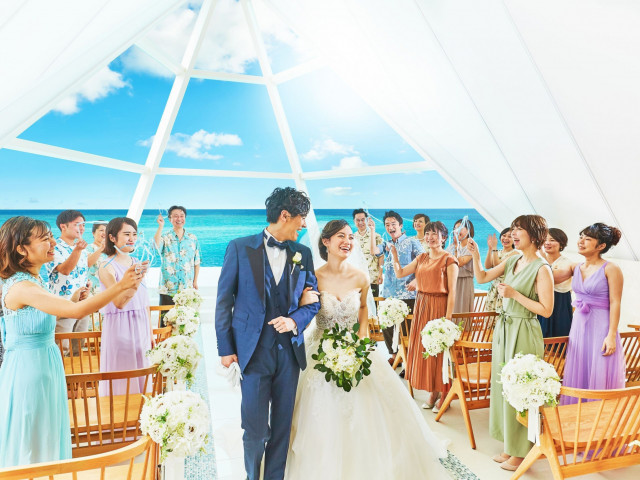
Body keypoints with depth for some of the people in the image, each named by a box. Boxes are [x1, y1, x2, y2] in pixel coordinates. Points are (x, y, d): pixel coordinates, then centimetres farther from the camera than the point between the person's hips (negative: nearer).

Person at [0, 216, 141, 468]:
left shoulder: (35, 281, 6)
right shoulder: (21, 287, -25)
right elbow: (76, 311, -34)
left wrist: (76, 297, 4)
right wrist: (120, 285, -33)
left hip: (46, 364, 9)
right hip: (29, 368, -9)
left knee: (48, 435, 20)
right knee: (31, 441, 7)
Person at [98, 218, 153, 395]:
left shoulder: (136, 262, 7)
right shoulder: (107, 267, -12)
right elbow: (119, 302, -23)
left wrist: (150, 332, 15)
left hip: (141, 327, 6)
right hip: (120, 328, -6)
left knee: (142, 379, 15)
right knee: (122, 382, 4)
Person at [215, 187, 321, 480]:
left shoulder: (303, 253, 6)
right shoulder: (240, 248, -4)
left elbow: (313, 301, 10)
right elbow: (224, 300, -2)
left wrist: (295, 320, -10)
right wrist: (226, 348, -4)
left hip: (290, 351, 3)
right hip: (254, 351, -3)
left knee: (282, 426, 13)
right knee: (255, 429, 5)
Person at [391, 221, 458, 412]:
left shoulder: (449, 260, -8)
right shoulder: (422, 258, 12)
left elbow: (452, 292, -12)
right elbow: (400, 273, 10)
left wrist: (448, 318, -18)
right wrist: (394, 254, -1)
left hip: (439, 306, -6)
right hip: (422, 306, 6)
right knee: (423, 347, 9)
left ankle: (444, 395, 15)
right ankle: (432, 392, 23)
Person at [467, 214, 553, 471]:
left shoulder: (542, 269, -14)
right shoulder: (512, 260, 6)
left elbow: (546, 310, -15)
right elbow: (482, 277, 10)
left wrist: (514, 294, -18)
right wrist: (475, 256, -4)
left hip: (523, 333, -7)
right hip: (503, 327, 7)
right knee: (502, 386, 15)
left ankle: (520, 453, 21)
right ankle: (509, 447, 31)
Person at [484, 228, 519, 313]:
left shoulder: (514, 253, -5)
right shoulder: (497, 252, 15)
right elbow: (487, 266, 0)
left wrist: (494, 248, -17)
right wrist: (490, 249, -5)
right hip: (494, 288, 6)